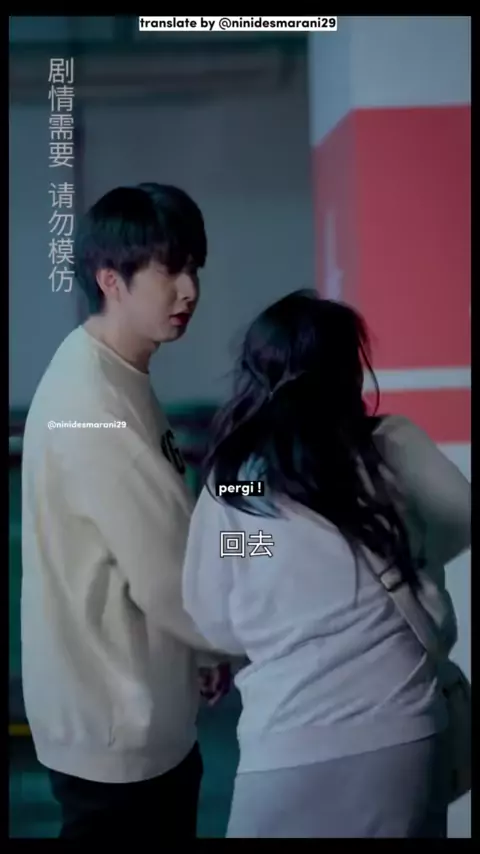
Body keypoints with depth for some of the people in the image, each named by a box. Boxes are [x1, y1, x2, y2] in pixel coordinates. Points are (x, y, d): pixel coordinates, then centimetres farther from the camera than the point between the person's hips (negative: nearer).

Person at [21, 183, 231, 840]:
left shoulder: (120, 380, 6)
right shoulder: (93, 407, -25)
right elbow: (167, 576, -23)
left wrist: (202, 651, 8)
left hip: (149, 711, 9)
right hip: (114, 724, -9)